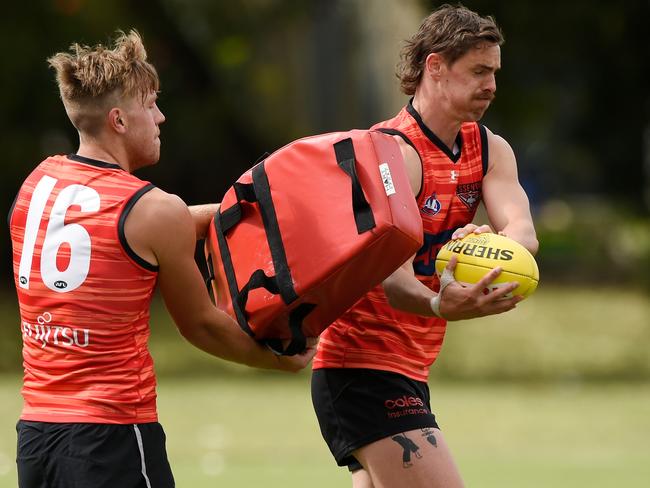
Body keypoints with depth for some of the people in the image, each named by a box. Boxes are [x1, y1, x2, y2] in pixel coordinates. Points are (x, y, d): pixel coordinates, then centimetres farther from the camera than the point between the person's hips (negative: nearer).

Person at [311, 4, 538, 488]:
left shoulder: (490, 149, 9)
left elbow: (523, 232, -11)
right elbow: (393, 277, -28)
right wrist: (439, 304, -50)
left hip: (407, 373, 9)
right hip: (364, 370, -9)